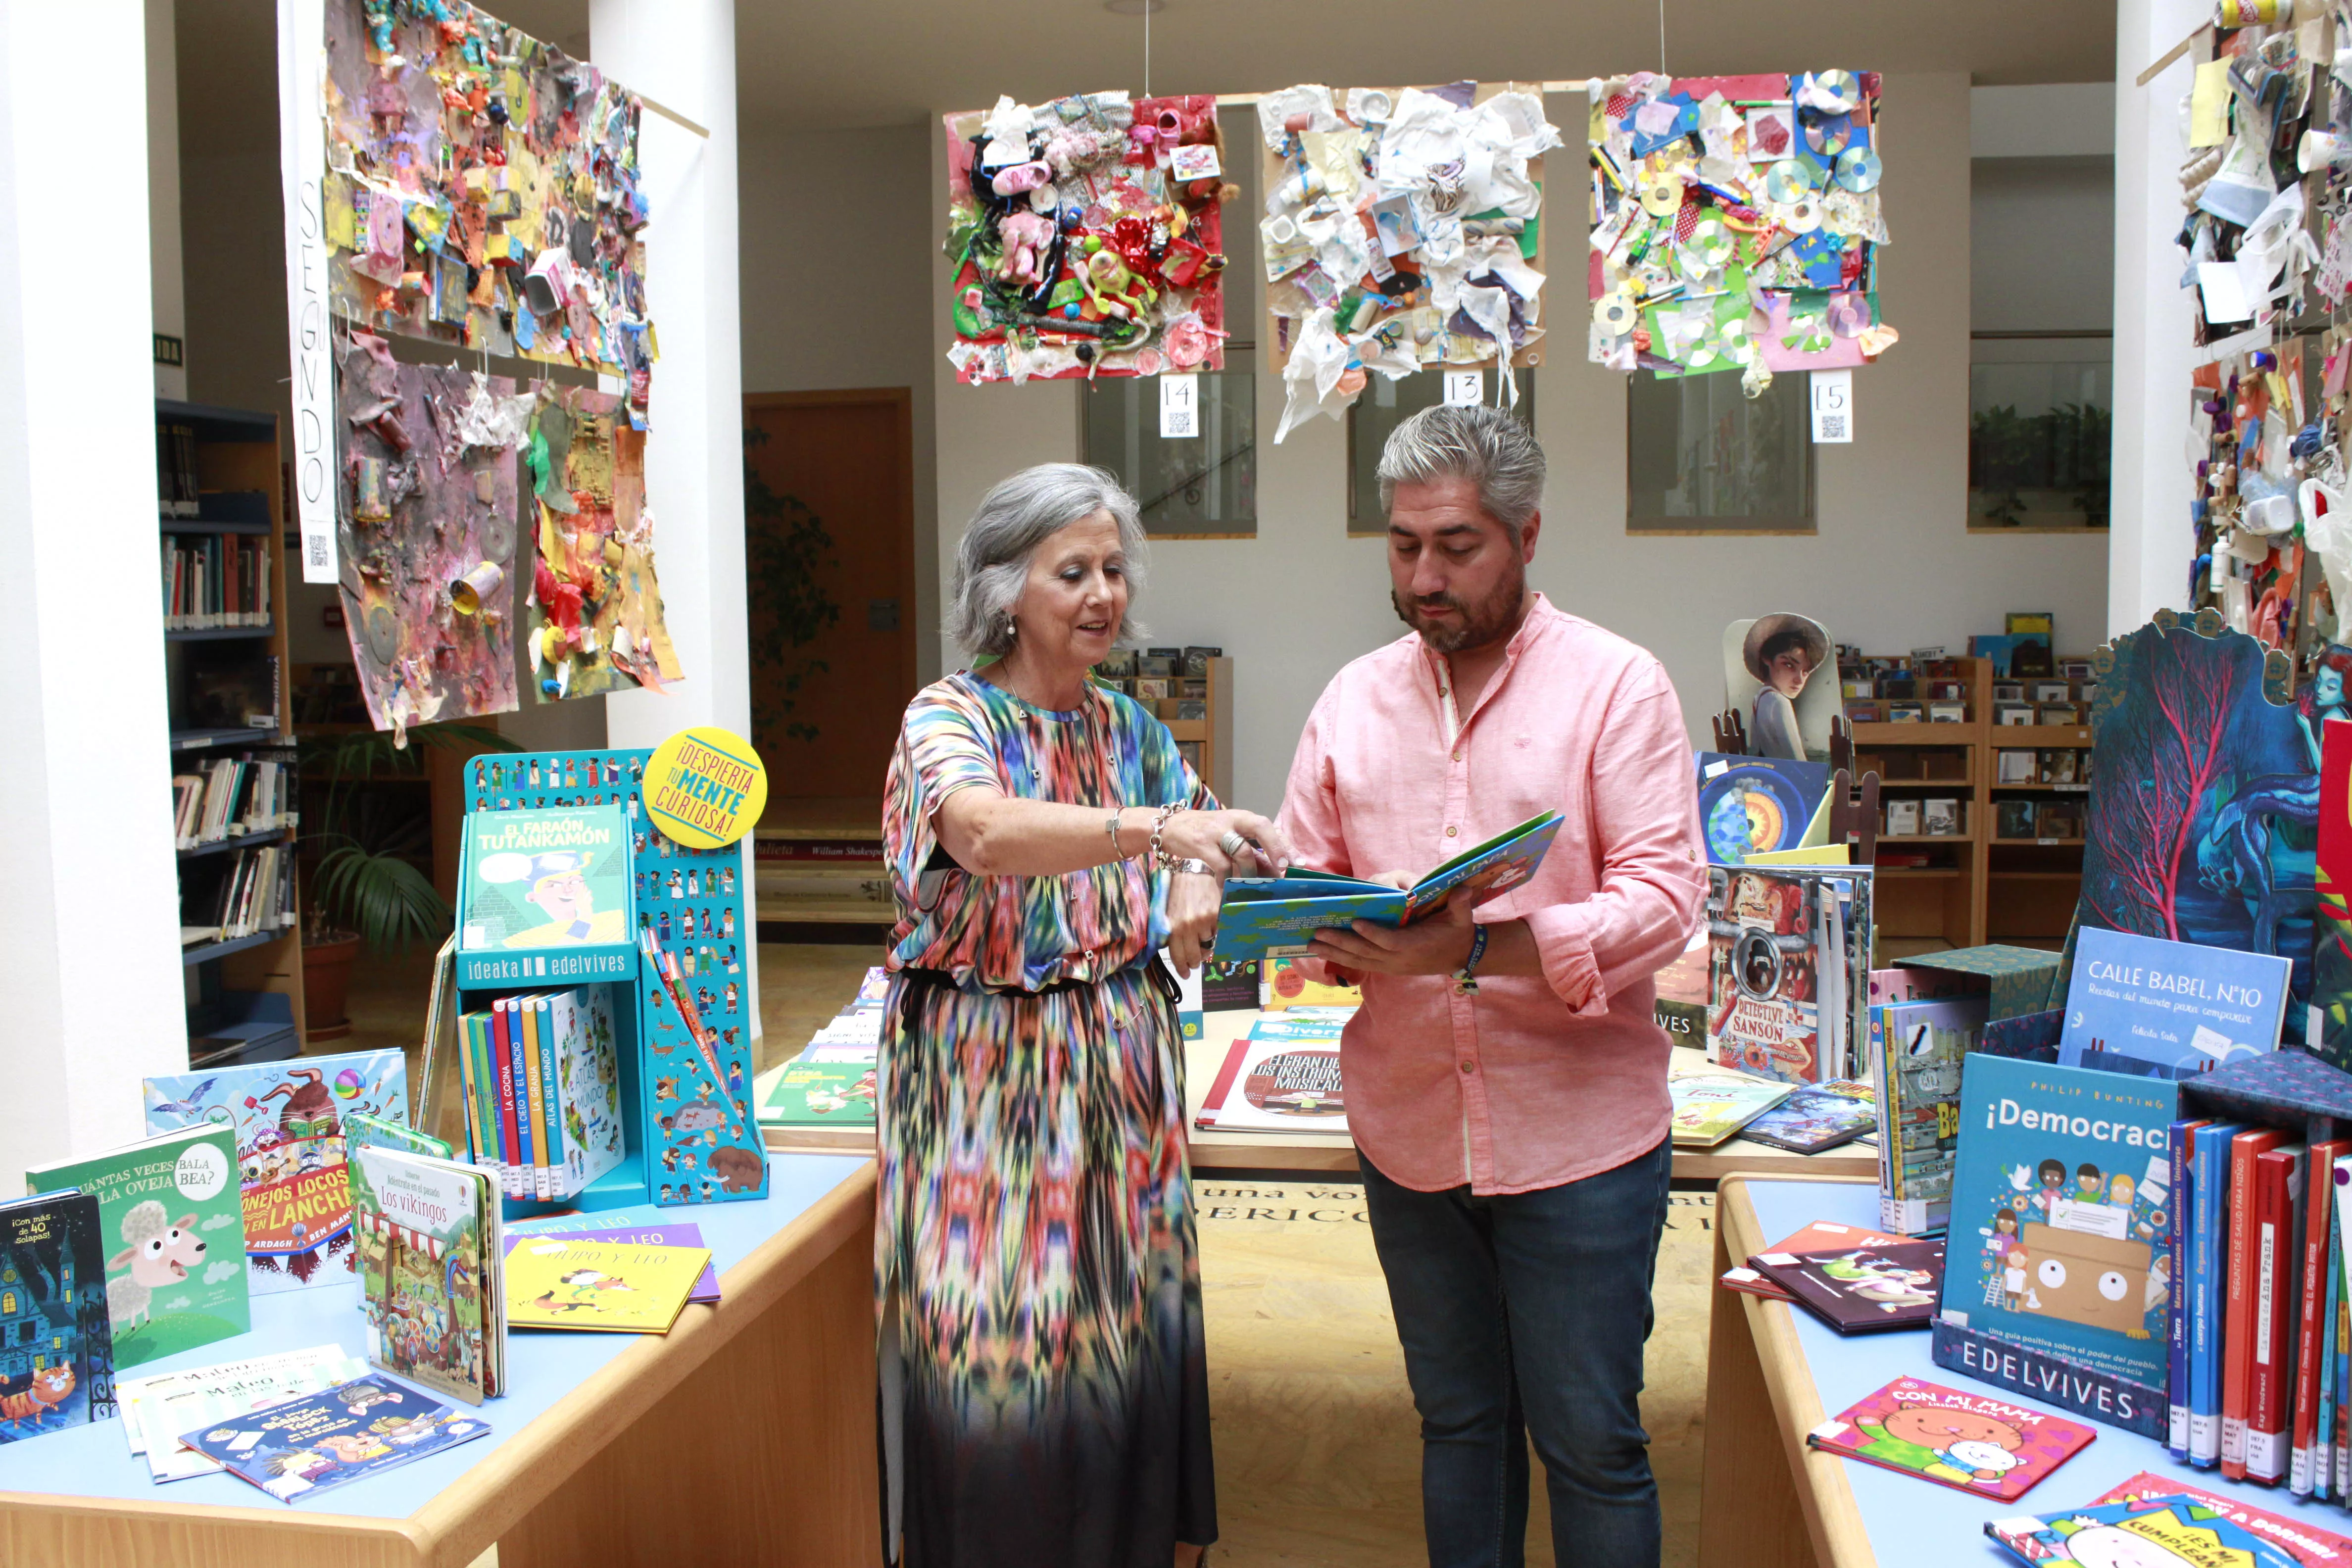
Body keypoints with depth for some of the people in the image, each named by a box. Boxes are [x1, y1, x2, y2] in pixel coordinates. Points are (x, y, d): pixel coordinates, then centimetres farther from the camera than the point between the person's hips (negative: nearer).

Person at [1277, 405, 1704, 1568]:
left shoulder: (1616, 685, -6)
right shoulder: (1354, 699, 8)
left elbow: (1662, 897, -15)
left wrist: (1475, 950, -28)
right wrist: (1328, 933, -14)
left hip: (1576, 1135, -4)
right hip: (1409, 1132, 4)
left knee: (1590, 1442, 7)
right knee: (1457, 1419, 18)